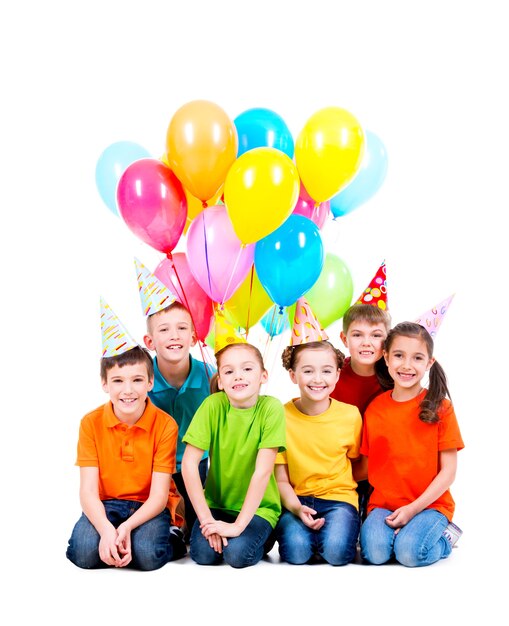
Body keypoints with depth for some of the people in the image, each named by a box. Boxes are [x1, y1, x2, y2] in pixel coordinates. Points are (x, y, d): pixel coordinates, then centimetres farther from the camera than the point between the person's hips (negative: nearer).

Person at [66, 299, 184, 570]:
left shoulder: (165, 425, -12)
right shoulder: (91, 423, -7)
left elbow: (159, 495, -14)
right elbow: (88, 490, -12)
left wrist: (127, 527, -31)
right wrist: (106, 530, -31)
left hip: (148, 507, -1)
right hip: (105, 505, 1)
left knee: (146, 554, -30)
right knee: (85, 553, -28)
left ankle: (172, 541, 1)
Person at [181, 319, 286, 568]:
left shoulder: (271, 408, -18)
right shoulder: (213, 405, -12)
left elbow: (263, 471, -21)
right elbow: (189, 463, -15)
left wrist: (238, 526, -24)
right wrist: (206, 518, -20)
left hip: (258, 506, -1)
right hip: (216, 503, 2)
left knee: (238, 553, -25)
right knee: (203, 552, -22)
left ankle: (264, 537, 6)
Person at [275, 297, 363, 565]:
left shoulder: (351, 415, -1)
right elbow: (280, 478, -2)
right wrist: (296, 508, -19)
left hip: (339, 496, 0)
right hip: (297, 500, 0)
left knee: (337, 550, -28)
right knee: (296, 549, -28)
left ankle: (339, 527, 3)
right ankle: (298, 526, 2)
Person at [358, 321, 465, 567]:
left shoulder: (439, 407, -4)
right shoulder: (374, 409, 4)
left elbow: (448, 471, -5)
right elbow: (367, 464, 7)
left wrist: (414, 508, -14)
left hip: (430, 504, -1)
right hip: (383, 504, 2)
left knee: (409, 553, -27)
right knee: (374, 552, -26)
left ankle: (444, 536, 3)